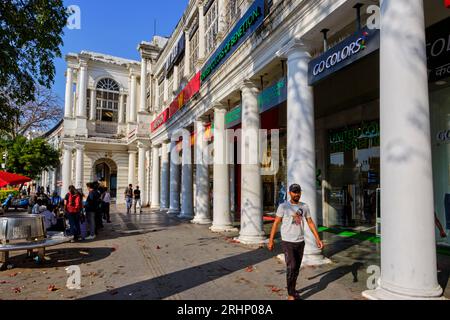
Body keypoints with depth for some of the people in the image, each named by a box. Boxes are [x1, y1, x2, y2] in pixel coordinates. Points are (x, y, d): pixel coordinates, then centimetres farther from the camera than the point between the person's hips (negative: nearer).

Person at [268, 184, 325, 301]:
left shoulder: (304, 206, 4)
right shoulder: (283, 206, -8)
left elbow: (310, 223, 8)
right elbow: (276, 223, -6)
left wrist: (318, 239, 2)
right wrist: (271, 240, -8)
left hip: (300, 242, 4)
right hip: (287, 242, -4)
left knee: (296, 269, 13)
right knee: (291, 268, -11)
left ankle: (292, 291, 31)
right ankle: (291, 294, 4)